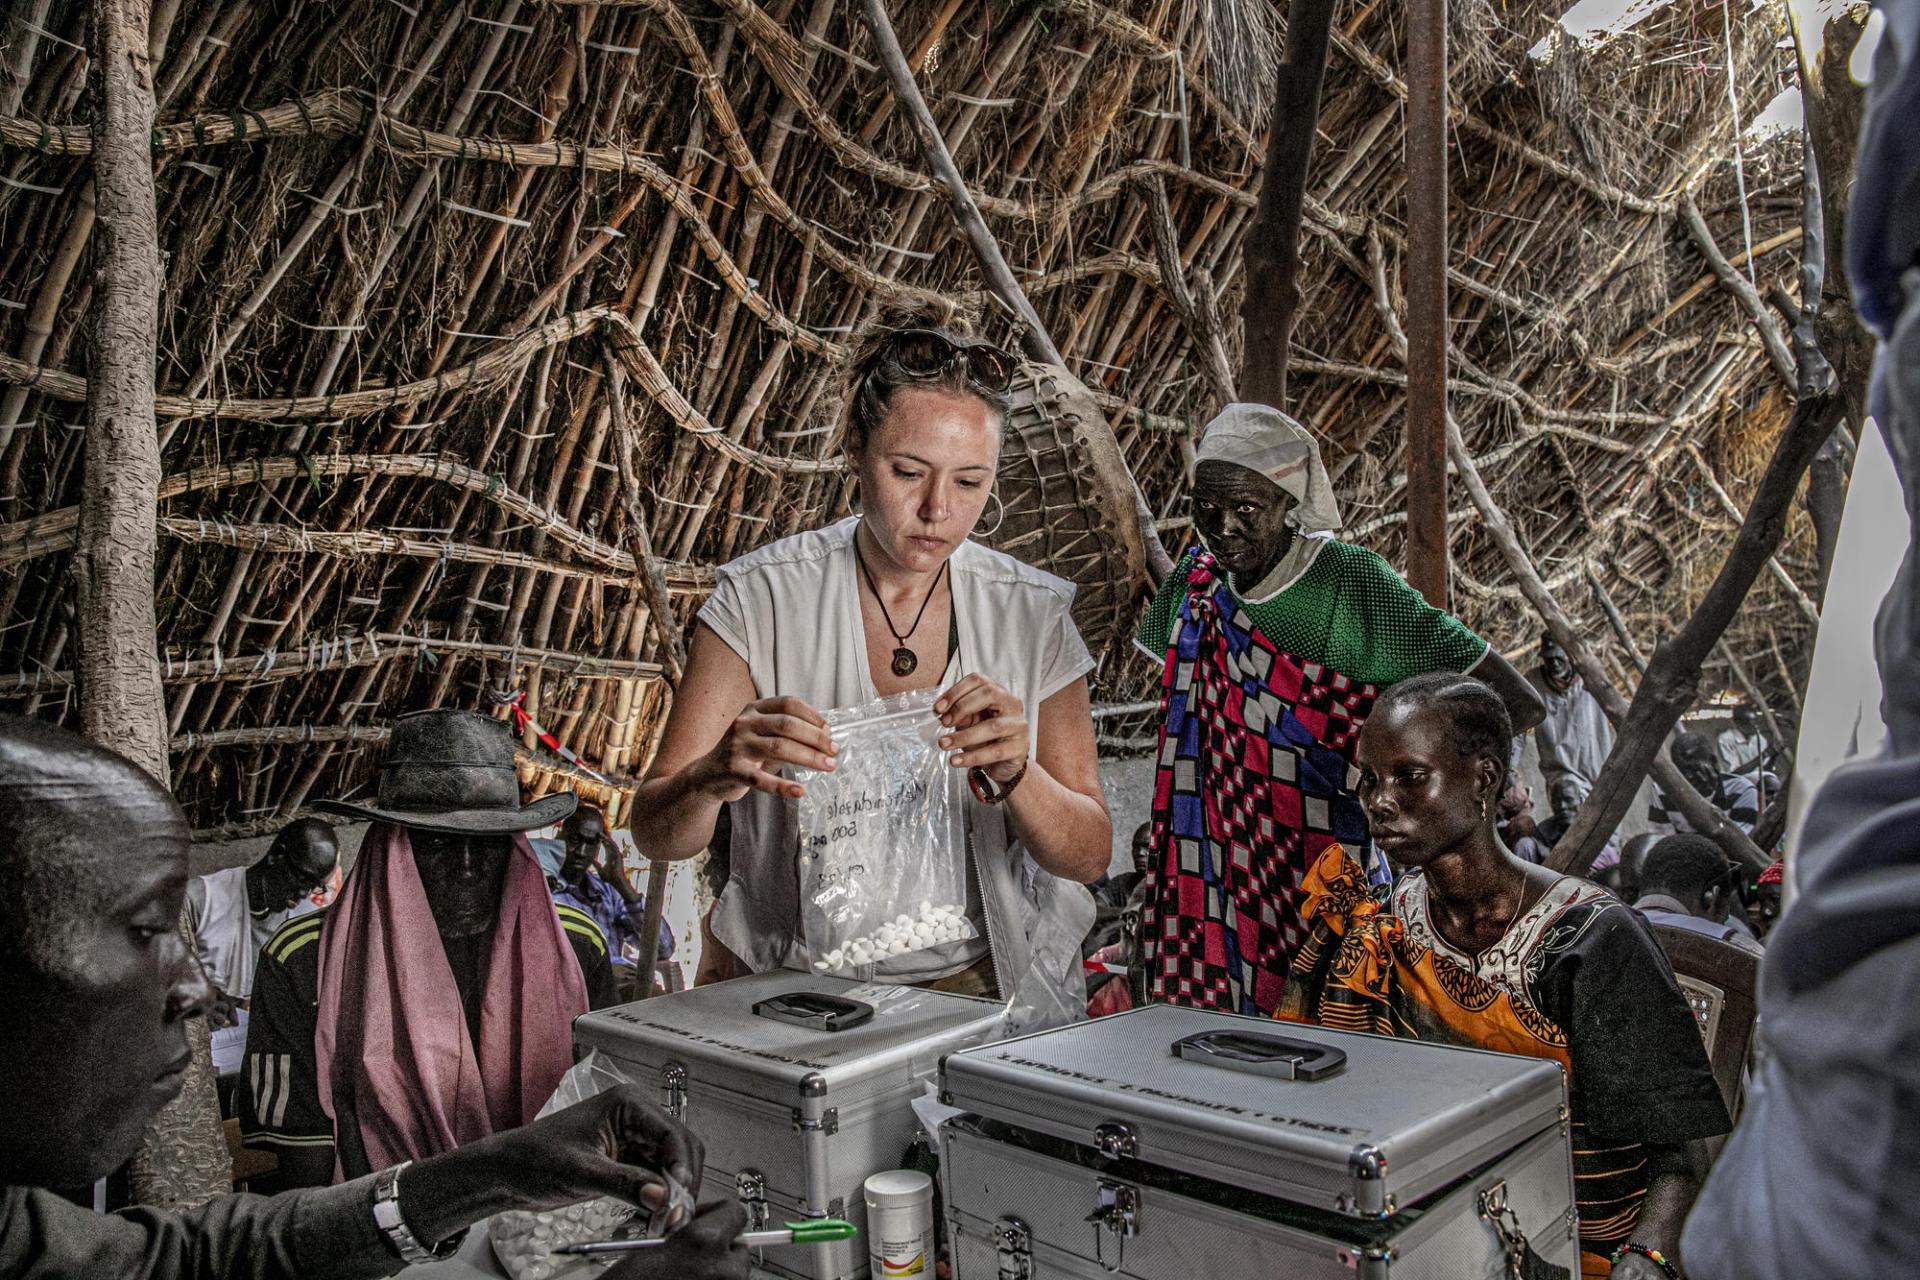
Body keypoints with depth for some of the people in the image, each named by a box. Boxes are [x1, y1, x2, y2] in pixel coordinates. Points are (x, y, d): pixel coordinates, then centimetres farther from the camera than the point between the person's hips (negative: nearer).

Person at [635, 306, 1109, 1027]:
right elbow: (654, 833, -10)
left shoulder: (1031, 614, -3)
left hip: (983, 982, 1)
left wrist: (1014, 773, -24)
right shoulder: (762, 598, -8)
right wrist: (715, 777, -32)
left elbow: (1089, 855, -4)